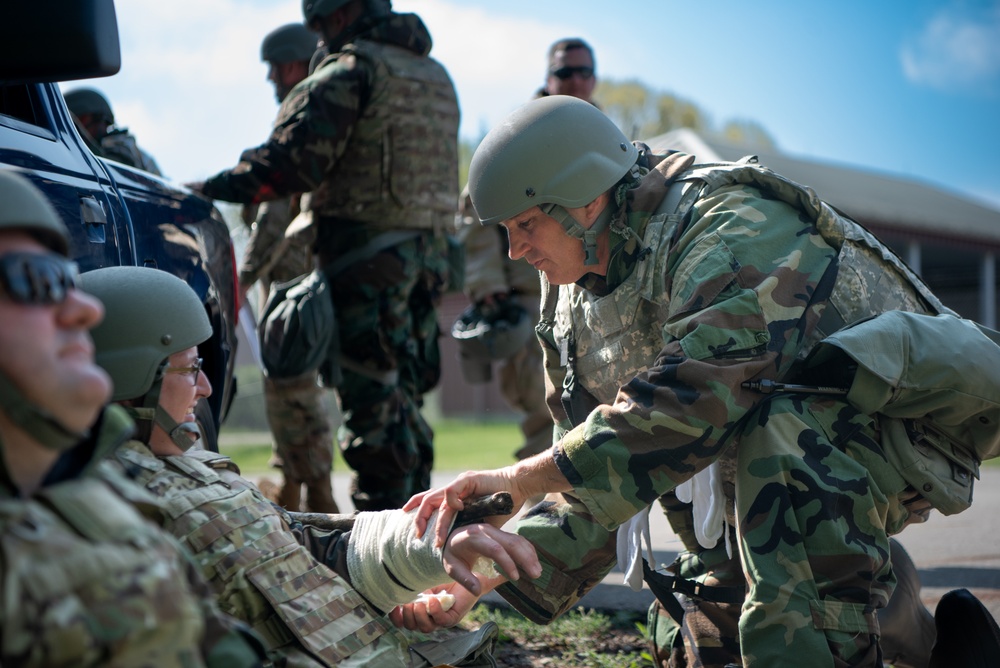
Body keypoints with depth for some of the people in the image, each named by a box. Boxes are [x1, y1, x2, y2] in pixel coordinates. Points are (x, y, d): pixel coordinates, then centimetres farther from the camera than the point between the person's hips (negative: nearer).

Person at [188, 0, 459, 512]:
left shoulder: (354, 71, -8)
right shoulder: (436, 75, 18)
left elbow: (294, 158, -15)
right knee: (403, 396, 15)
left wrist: (211, 189, -9)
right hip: (428, 250, 8)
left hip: (369, 256, -8)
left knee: (372, 398, -6)